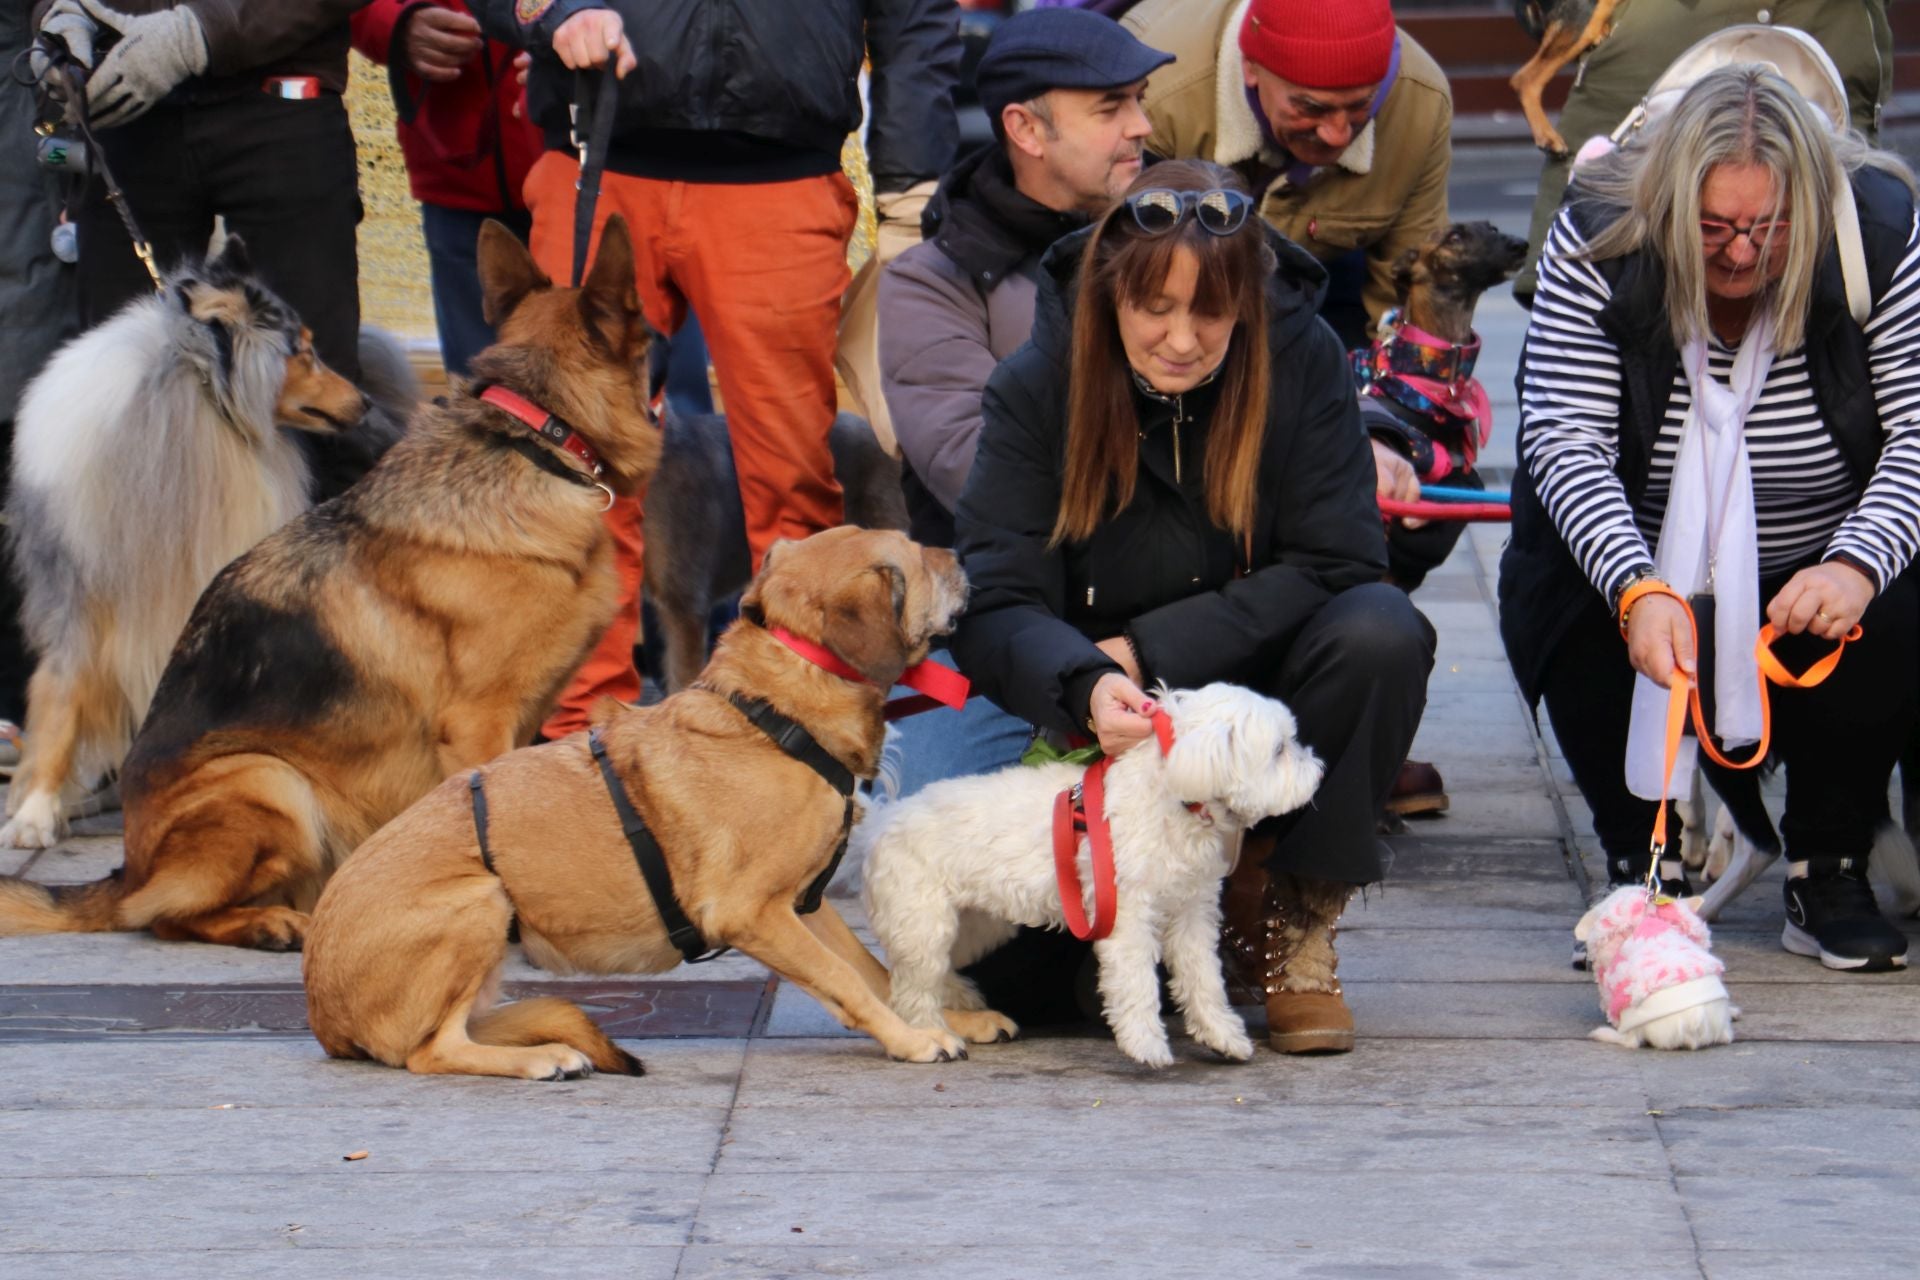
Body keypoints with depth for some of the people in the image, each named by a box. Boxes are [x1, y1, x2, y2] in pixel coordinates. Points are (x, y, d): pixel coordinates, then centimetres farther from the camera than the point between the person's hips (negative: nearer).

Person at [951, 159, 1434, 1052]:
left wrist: (1149, 651, -22)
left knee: (1380, 633, -33)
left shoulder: (1299, 357, -11)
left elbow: (1333, 565, -15)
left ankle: (1298, 920, -12)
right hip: (1109, 720, 0)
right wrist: (1088, 688, -40)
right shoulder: (1038, 385, -11)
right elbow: (995, 605, -18)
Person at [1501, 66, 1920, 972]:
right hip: (1630, 556, 0)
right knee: (1556, 609, -30)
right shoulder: (1598, 237, -19)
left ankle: (1828, 871, -5)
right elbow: (1566, 440, -23)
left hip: (1813, 572, 0)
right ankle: (1644, 864, -5)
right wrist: (1637, 588, -40)